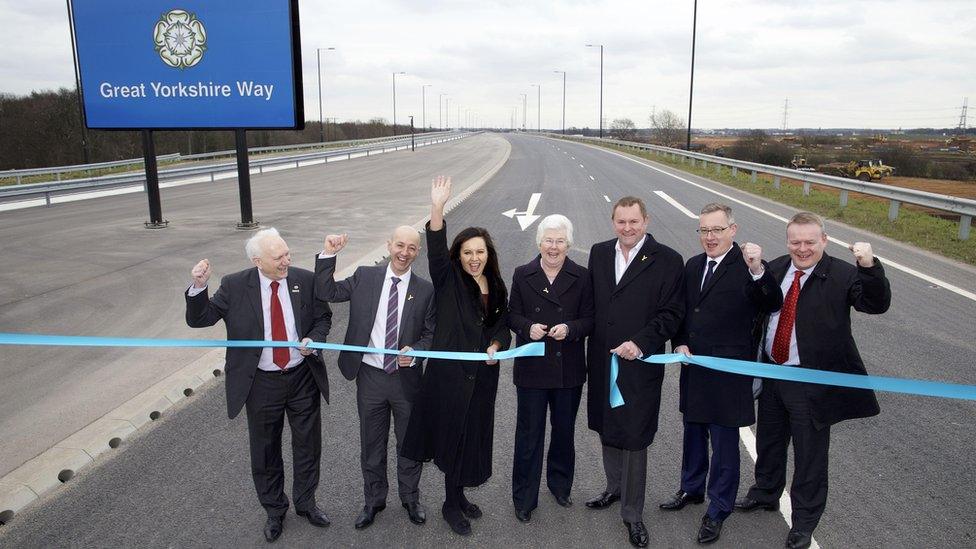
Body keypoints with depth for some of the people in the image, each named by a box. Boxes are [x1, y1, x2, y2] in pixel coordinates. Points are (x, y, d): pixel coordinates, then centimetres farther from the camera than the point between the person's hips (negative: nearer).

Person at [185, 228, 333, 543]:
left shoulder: (305, 280, -8)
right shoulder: (235, 286, -11)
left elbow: (323, 317, 3)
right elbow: (199, 319, -8)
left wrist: (313, 339, -17)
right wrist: (198, 287, -26)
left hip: (303, 378, 1)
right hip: (261, 383, -1)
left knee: (308, 444, 16)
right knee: (265, 452, 15)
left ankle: (306, 502, 40)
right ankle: (274, 511, 38)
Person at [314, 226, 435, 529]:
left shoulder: (425, 290, -6)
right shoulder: (365, 277, -2)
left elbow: (431, 334, -2)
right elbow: (327, 292, -3)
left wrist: (415, 351, -21)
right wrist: (328, 254, -12)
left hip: (407, 377, -1)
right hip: (370, 376, 1)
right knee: (371, 445, 17)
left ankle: (410, 498, 39)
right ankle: (374, 500, 38)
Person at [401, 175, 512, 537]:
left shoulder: (496, 286, 7)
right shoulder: (448, 280, -8)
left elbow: (503, 322, 17)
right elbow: (436, 250, -25)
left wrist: (496, 345, -4)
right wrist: (437, 208, -39)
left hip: (483, 374, 5)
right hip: (450, 371, -5)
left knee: (474, 435, 15)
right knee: (454, 435, 4)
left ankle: (458, 495, 35)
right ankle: (451, 504, 24)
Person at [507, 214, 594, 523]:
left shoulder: (581, 277, -1)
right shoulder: (523, 275, 0)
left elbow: (589, 319, -1)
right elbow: (513, 315, 2)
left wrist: (569, 328, -20)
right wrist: (528, 327, -18)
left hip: (569, 369, 1)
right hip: (531, 368, -1)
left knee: (564, 431, 18)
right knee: (529, 434, 6)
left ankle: (560, 485, 40)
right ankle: (525, 499, 20)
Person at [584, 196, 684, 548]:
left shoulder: (666, 260, -8)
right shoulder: (599, 253, 7)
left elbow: (671, 313, -9)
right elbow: (591, 302, 11)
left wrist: (639, 344, -18)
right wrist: (593, 342, 4)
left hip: (640, 364, -5)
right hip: (602, 361, 5)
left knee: (634, 439, 1)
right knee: (607, 429, 20)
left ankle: (632, 514, 18)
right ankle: (615, 488, 42)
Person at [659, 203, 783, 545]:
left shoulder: (748, 267, -14)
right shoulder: (692, 266, 6)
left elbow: (772, 305, -27)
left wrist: (758, 271, -42)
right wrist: (680, 343, -1)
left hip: (728, 372, -6)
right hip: (693, 367, 6)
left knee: (725, 443, 8)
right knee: (693, 433, 22)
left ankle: (718, 510, 25)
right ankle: (691, 489, 43)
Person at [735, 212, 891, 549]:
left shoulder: (843, 275, -13)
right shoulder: (774, 269, 1)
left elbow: (877, 304, -24)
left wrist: (869, 266, -39)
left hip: (812, 382, -5)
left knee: (809, 454, 10)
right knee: (768, 441, 24)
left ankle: (804, 521, 30)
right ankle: (766, 493, 48)